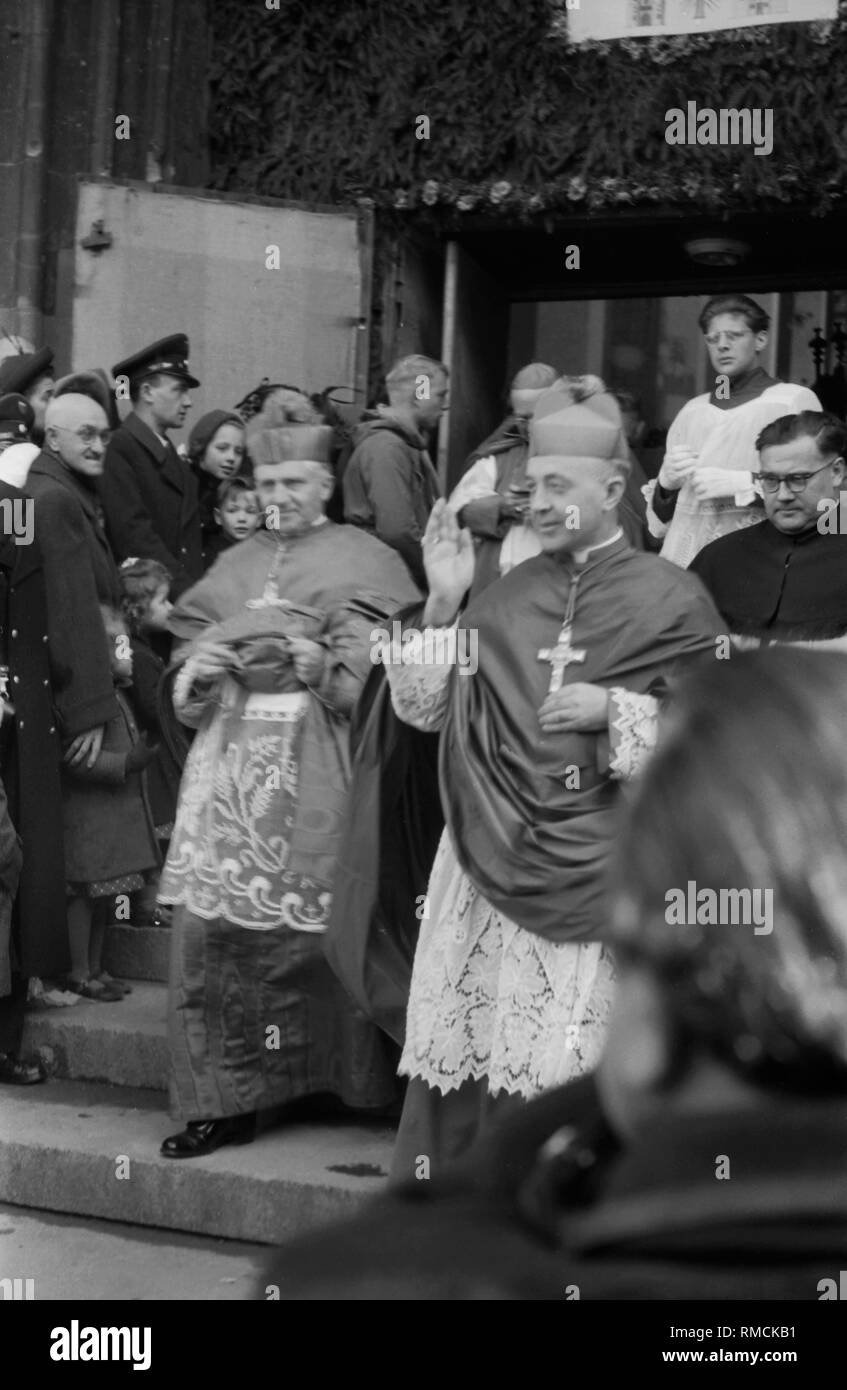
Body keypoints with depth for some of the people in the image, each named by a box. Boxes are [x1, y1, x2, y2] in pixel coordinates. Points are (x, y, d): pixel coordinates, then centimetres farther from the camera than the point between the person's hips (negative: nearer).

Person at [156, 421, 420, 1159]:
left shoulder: (365, 561, 4)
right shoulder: (234, 566, 20)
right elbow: (191, 646, 20)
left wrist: (325, 664, -22)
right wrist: (201, 668, -2)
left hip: (320, 764, -5)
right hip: (234, 759, 5)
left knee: (319, 930, -5)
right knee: (215, 929, -1)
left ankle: (357, 1087, 10)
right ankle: (228, 1098, 5)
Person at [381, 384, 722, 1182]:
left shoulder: (671, 603, 0)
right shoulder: (505, 598, 11)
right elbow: (421, 709, 9)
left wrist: (614, 712, -14)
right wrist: (443, 605, -3)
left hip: (595, 878, -3)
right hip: (489, 867, 4)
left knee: (567, 1077, -5)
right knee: (465, 1061, 4)